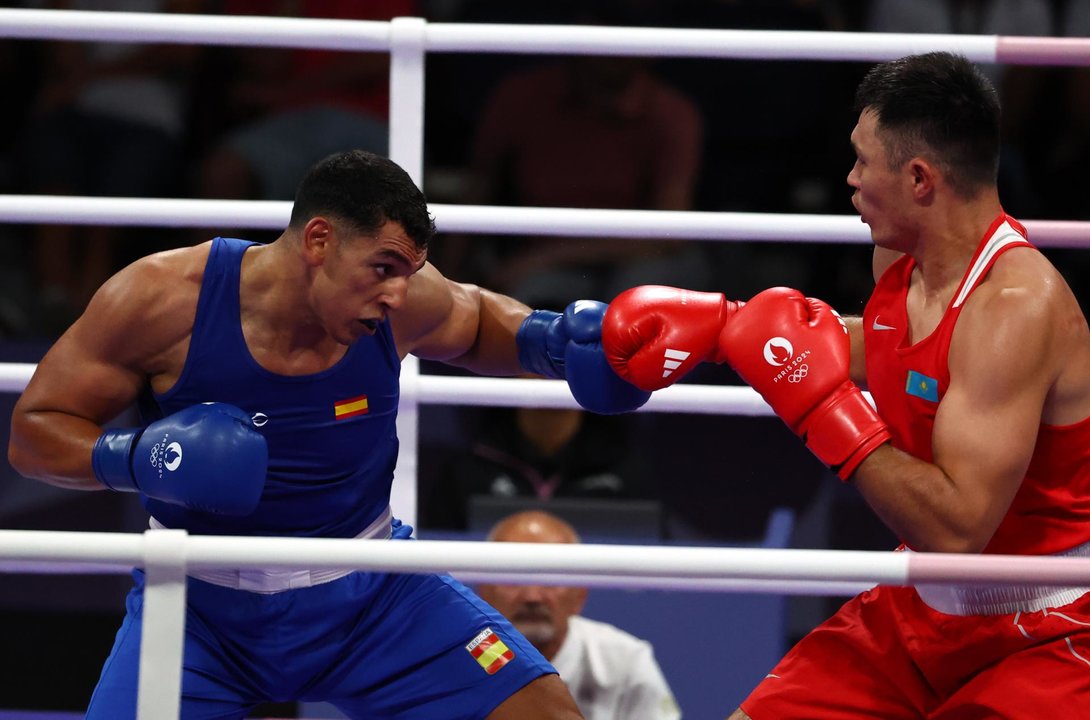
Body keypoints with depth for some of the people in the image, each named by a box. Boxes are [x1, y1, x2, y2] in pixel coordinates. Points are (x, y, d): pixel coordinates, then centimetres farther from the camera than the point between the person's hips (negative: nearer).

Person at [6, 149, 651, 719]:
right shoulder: (165, 300, -21)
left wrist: (546, 340, -9)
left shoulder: (401, 295, -13)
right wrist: (134, 459, -30)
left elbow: (472, 322, 13)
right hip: (201, 602, -3)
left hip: (368, 589, 3)